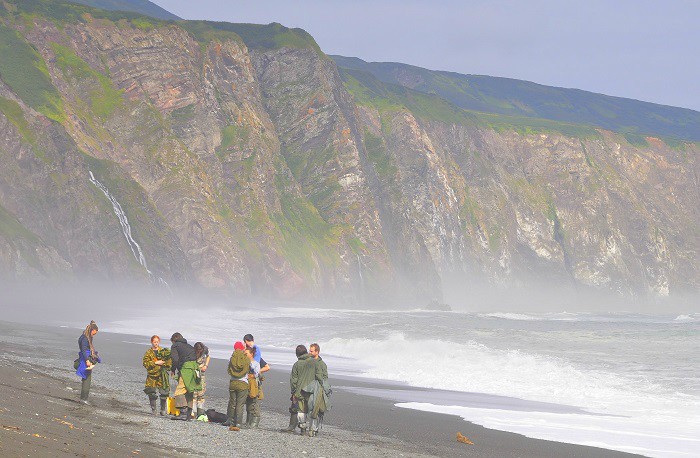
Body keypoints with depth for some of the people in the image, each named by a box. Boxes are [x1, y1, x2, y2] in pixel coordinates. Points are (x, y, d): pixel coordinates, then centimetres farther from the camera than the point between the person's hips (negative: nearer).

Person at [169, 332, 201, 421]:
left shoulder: (175, 346, 8)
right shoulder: (189, 346, 29)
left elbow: (175, 359, -6)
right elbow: (195, 358, 22)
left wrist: (173, 370, 6)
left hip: (186, 369, -7)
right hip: (195, 369, 7)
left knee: (180, 391, -11)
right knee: (189, 393, 12)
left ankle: (183, 412, -24)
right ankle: (188, 414, 10)